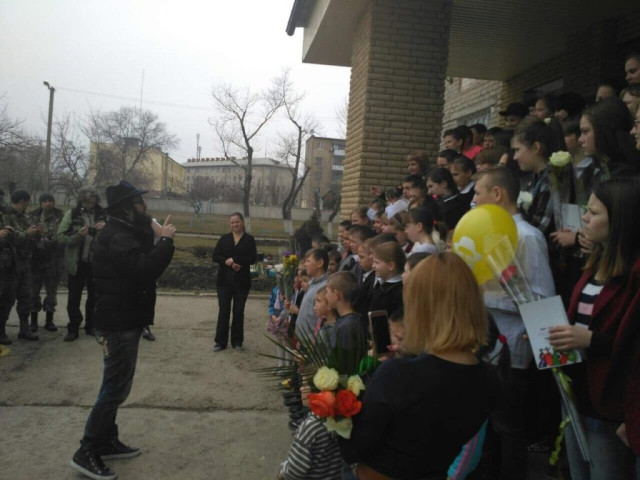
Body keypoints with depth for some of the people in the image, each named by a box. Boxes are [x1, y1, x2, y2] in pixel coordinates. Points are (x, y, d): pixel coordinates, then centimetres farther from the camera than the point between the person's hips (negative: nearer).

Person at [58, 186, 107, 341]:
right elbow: (61, 237, -9)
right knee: (74, 297, 5)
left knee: (94, 296, 12)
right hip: (77, 262, -2)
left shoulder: (103, 215, 2)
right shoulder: (72, 214, -3)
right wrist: (78, 235, -24)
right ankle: (73, 328, 16)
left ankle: (91, 326, 27)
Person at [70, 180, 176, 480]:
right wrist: (165, 240, -24)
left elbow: (141, 264, 10)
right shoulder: (118, 238, -23)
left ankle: (107, 442, 31)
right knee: (115, 388, -3)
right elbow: (145, 270, -35)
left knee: (116, 386, 18)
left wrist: (155, 237, -2)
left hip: (121, 320, 11)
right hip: (119, 324, -11)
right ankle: (87, 453, 8)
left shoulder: (124, 233, 13)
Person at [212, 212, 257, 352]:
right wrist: (228, 263, -18)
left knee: (238, 312, 7)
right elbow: (215, 256, -1)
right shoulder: (224, 238, 7)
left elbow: (252, 259, -11)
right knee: (223, 311, 3)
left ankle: (237, 341, 18)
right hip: (224, 280, 1)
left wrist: (233, 260, -17)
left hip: (242, 281, -1)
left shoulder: (249, 239, 1)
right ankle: (220, 341, 10)